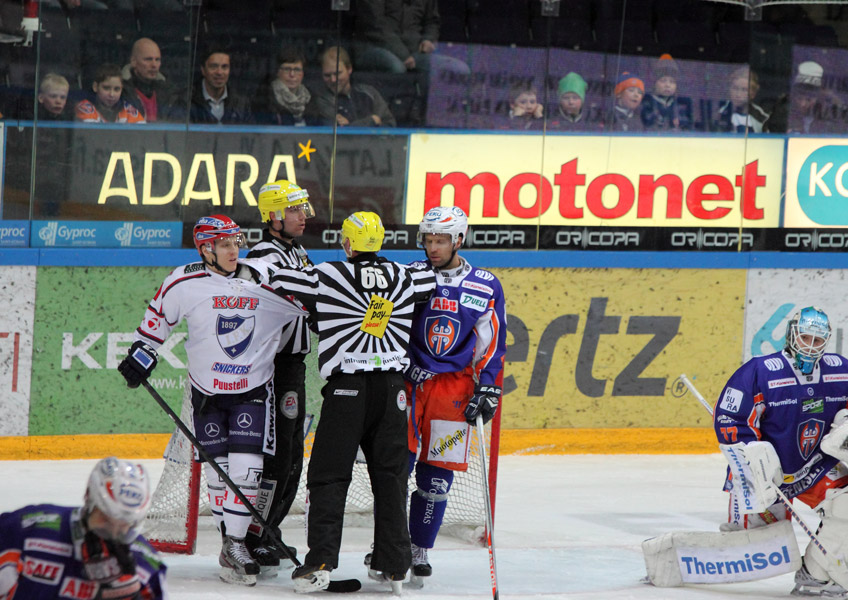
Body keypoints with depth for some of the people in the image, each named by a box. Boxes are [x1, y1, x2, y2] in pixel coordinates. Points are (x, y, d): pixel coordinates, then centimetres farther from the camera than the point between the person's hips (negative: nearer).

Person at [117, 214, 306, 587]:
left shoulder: (266, 282, -10)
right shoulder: (185, 283, -8)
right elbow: (159, 316, 8)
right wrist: (141, 354, 8)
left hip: (253, 388, -1)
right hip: (207, 389, 1)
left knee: (245, 467, -12)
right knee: (217, 468, 3)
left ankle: (235, 543, -5)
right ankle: (231, 540, 16)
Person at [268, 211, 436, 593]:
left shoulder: (328, 276, -5)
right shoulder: (402, 277, 7)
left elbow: (273, 279, 0)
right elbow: (432, 278, 28)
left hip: (346, 388, -3)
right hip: (392, 388, 3)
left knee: (329, 476, 0)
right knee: (390, 476, 10)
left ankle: (320, 563, -9)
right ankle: (395, 566, 10)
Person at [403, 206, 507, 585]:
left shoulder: (486, 287, 3)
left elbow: (492, 344, 7)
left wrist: (488, 388, 0)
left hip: (453, 390, 1)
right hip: (404, 381, -1)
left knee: (436, 476, 1)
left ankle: (420, 551, 13)